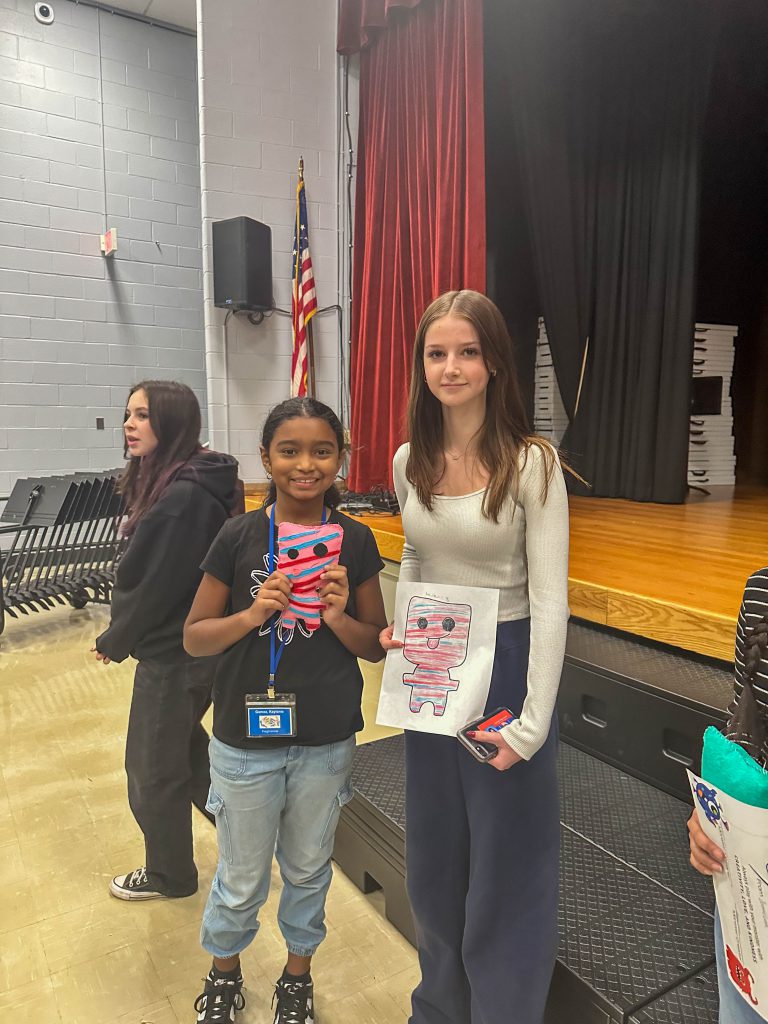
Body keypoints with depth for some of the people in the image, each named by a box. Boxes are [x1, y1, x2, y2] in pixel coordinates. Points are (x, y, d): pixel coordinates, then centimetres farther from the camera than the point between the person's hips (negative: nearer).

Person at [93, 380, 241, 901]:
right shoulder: (189, 481, 4)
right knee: (185, 745, 26)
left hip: (173, 652, -9)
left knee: (153, 767, 11)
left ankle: (169, 874, 34)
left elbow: (155, 584, -23)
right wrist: (123, 634, 10)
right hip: (198, 645, 9)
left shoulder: (183, 496, -26)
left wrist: (115, 642, -9)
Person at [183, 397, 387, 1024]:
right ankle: (224, 972, 49)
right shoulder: (239, 537, -11)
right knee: (242, 878, 19)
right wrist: (252, 615, -24)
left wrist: (338, 617, -21)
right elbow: (194, 637, -6)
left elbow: (377, 646, -1)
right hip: (246, 739, -1)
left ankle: (298, 973, 50)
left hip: (327, 741, 1)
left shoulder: (355, 541, -7)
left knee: (309, 868, 22)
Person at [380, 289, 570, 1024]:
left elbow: (549, 602, -16)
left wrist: (532, 722, -18)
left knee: (504, 865, 12)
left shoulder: (532, 464, -16)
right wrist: (398, 628, -1)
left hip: (505, 666, -5)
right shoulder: (410, 461, 0)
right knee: (434, 856, 22)